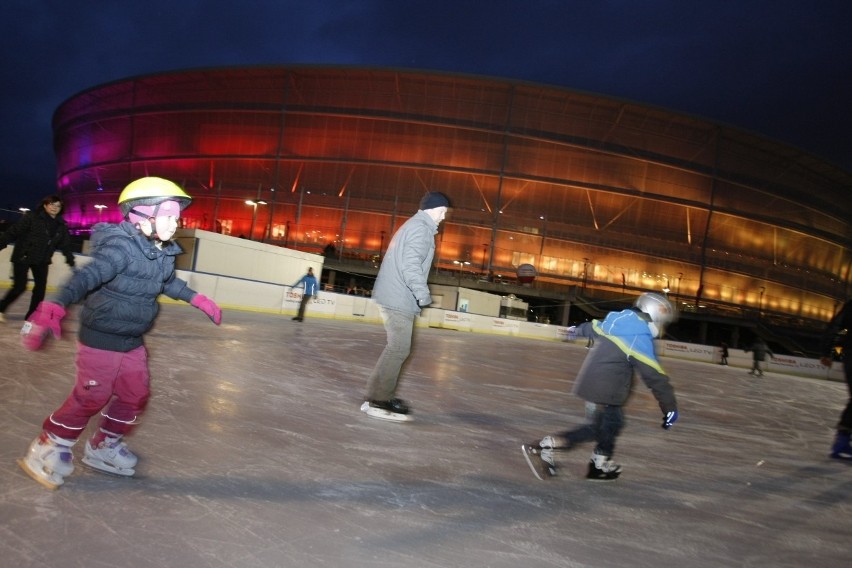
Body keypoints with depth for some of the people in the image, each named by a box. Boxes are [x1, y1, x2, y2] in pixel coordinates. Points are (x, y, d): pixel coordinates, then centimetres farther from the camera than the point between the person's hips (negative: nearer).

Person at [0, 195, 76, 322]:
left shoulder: (61, 226, 3)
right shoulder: (31, 217, -11)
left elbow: (65, 245, 9)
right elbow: (13, 232, -13)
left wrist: (71, 261, 8)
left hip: (42, 260, 5)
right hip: (23, 257, -5)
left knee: (41, 287, 1)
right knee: (19, 287, -7)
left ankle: (31, 316, 15)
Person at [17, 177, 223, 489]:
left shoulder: (164, 252, 1)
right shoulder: (122, 247, -24)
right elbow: (87, 276, -38)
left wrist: (198, 299, 27)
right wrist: (55, 306, -54)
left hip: (132, 340, 8)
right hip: (101, 337, -8)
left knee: (136, 396, 14)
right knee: (90, 399, 2)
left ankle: (103, 446, 35)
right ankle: (46, 449, 24)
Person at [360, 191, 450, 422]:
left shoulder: (411, 225, 22)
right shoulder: (421, 227, -10)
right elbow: (410, 264, -22)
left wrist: (417, 293, 15)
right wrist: (423, 293, -26)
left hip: (393, 296, 10)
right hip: (399, 299, -10)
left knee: (397, 348, 14)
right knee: (398, 349, -8)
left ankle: (381, 395, 18)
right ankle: (378, 401, -6)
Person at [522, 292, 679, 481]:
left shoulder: (618, 322, 6)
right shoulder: (640, 341, -18)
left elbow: (592, 326, 27)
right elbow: (655, 377, -19)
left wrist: (577, 330, 49)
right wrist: (670, 407, -11)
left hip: (593, 382, 9)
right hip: (603, 389, -9)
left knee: (613, 422, 17)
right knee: (596, 429, -2)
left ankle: (601, 464, 24)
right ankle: (544, 447, -6)